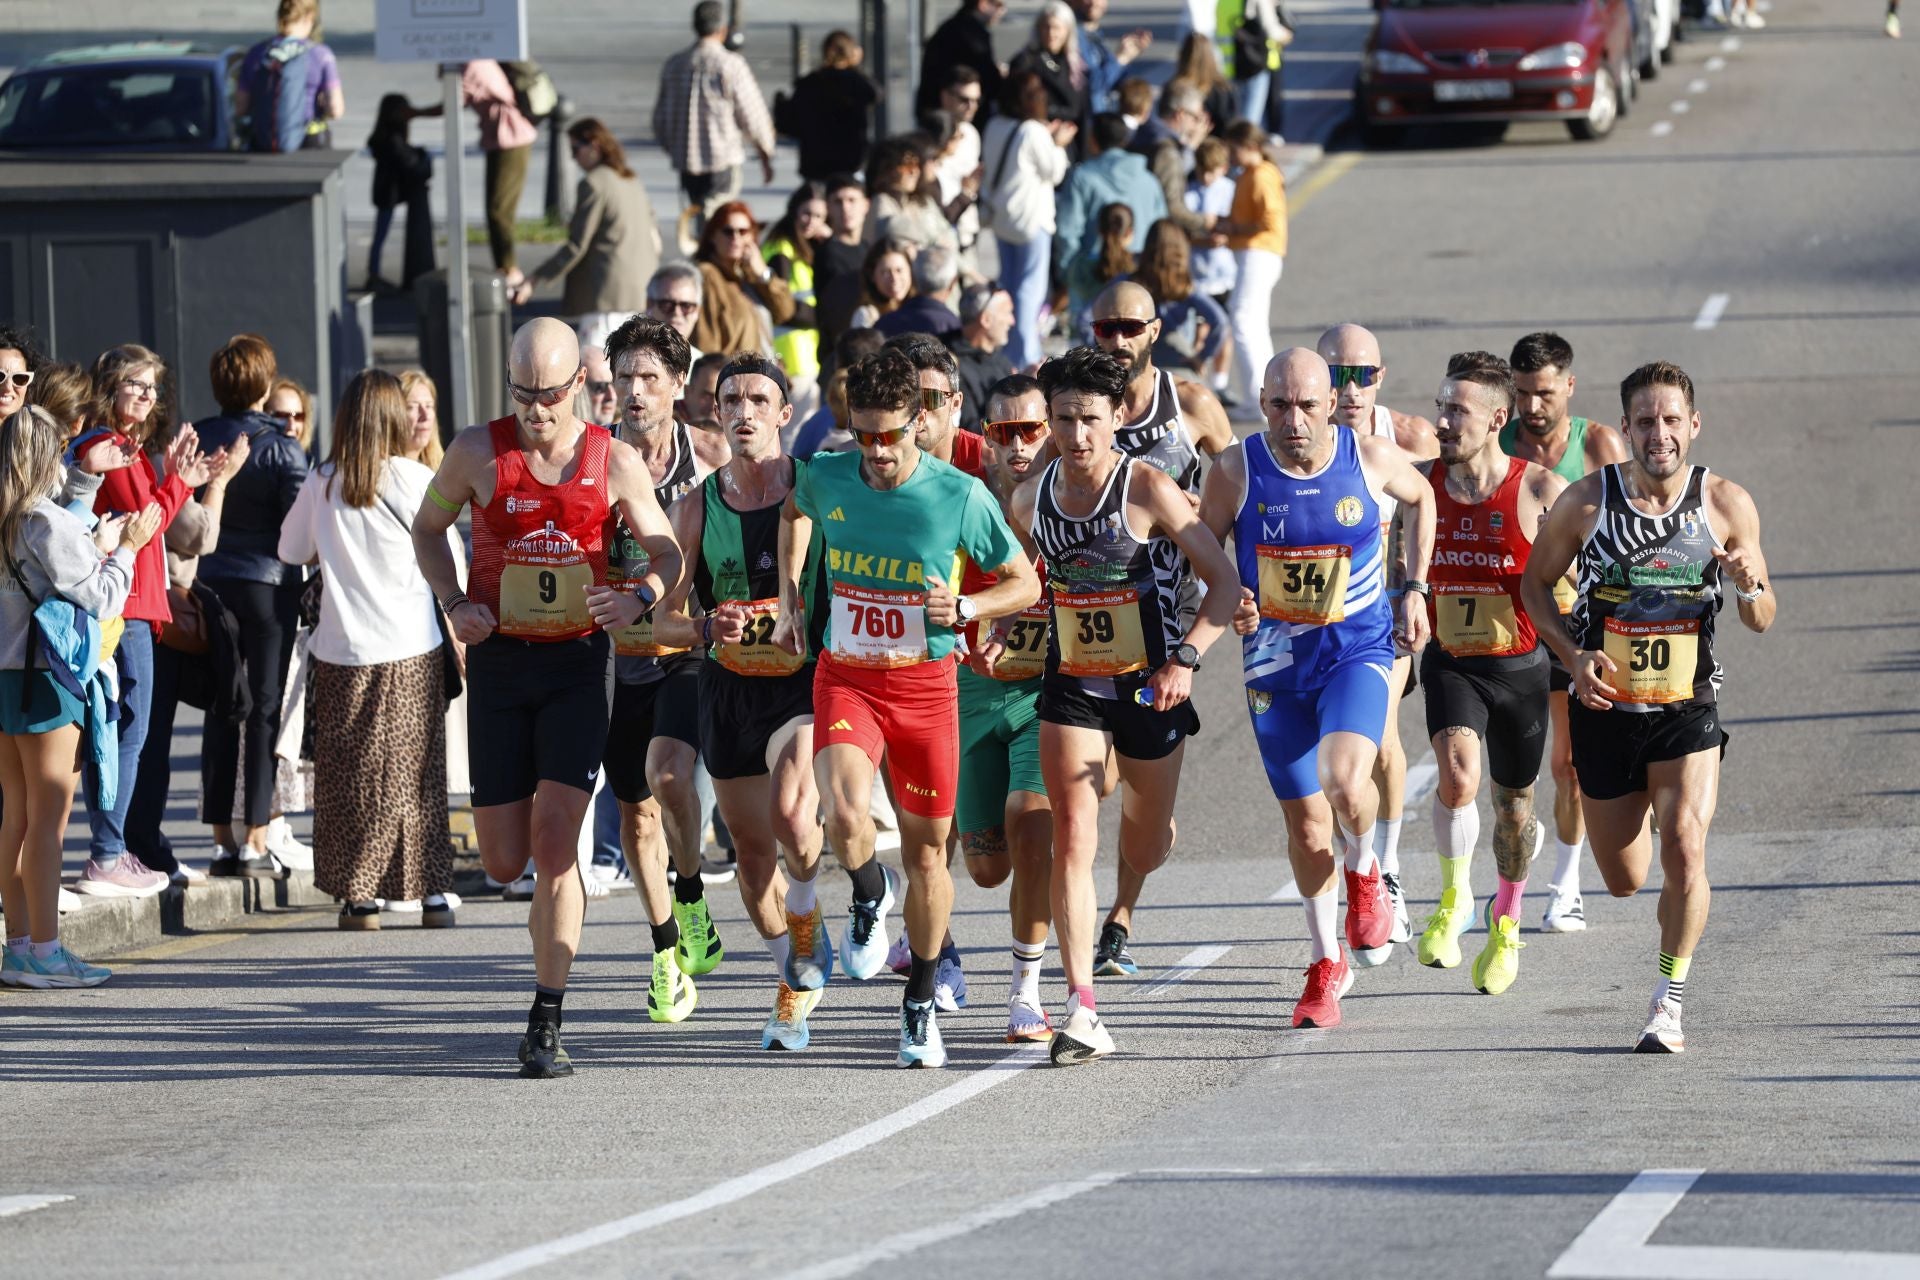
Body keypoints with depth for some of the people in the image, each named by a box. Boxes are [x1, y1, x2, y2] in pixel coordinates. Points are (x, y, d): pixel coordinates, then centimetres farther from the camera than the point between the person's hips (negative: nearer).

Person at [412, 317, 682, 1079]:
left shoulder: (614, 463, -3)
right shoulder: (479, 452, -2)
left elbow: (666, 552, 4)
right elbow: (428, 527, 14)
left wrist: (637, 598, -18)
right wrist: (452, 602, -4)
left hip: (578, 663, -2)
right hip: (499, 662, 2)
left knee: (554, 837, -14)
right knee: (503, 862, 1)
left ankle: (546, 1027, -10)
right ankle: (560, 898, 42)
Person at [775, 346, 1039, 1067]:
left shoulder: (961, 496, -11)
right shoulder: (826, 480, -4)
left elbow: (1025, 585, 1)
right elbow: (796, 512, 23)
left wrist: (963, 608, -17)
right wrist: (789, 601, 16)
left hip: (926, 683, -1)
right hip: (844, 677, 1)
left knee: (927, 849, 6)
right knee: (846, 818, -25)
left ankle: (921, 1005, 25)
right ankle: (870, 899, 10)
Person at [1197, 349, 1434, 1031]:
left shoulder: (1371, 458, -10)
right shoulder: (1237, 470, -11)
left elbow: (1420, 497, 13)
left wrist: (1414, 590, 10)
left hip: (1358, 648, -2)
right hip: (1276, 660, 2)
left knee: (1344, 782, -27)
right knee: (1305, 822, 8)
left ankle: (1363, 872, 8)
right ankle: (1326, 963, 28)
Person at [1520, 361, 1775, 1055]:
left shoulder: (1727, 504, -6)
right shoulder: (1586, 502, -9)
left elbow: (1762, 620, 4)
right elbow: (1535, 584, 6)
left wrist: (1749, 586, -20)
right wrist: (1574, 655, -10)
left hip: (1689, 712, -1)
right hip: (1606, 710, 1)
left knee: (1684, 850, -21)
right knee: (1624, 880, 12)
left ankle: (1669, 1004, -7)